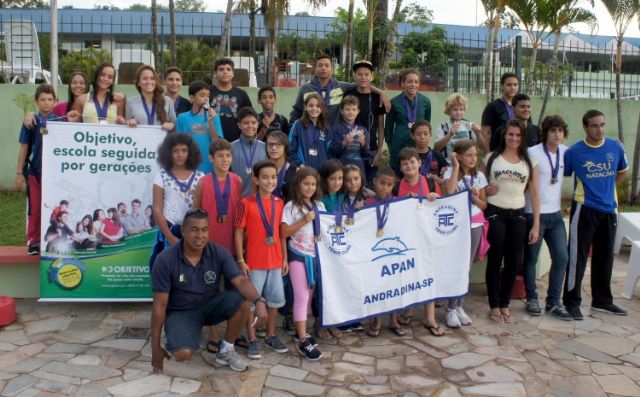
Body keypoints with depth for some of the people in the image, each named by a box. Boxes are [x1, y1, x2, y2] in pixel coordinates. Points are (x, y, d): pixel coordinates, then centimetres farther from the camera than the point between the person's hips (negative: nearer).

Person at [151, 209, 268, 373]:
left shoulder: (219, 253, -13)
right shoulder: (165, 260, -19)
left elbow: (241, 281, -21)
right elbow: (160, 305, -15)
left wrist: (259, 301, -44)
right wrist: (155, 347, -12)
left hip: (210, 305, 3)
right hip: (181, 312, -3)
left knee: (243, 301, -26)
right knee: (182, 353, -32)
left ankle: (225, 350, -3)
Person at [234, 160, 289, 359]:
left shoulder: (279, 202, 4)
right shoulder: (246, 203, -10)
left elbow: (282, 232, 10)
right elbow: (238, 233, -8)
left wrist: (285, 257, 8)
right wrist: (241, 260, -12)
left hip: (275, 260, 5)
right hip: (254, 261, -5)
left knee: (276, 298, 15)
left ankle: (271, 335, 32)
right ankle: (252, 340, 18)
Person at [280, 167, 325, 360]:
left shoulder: (319, 206, 9)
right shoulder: (291, 207, -7)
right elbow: (284, 232, -13)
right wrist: (304, 221, -18)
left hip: (315, 255, 6)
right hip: (298, 256, -5)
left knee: (309, 296, 11)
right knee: (301, 296, -8)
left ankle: (300, 332, 24)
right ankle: (303, 341, -5)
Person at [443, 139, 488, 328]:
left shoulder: (479, 176, 8)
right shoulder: (450, 172, -3)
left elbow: (484, 205, 11)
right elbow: (449, 192, -24)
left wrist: (476, 199, -11)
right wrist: (456, 167, -18)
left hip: (474, 224, 4)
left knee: (466, 267, 8)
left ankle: (459, 307, 19)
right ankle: (451, 310, 5)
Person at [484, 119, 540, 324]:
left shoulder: (530, 163, 6)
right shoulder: (492, 158, 1)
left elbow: (534, 194, 5)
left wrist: (536, 225, 1)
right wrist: (485, 190, -14)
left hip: (518, 216, 2)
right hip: (495, 214, -2)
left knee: (514, 262, 5)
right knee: (495, 261, 3)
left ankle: (505, 305, 21)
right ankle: (494, 306, 14)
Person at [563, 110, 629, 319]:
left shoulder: (615, 147, 2)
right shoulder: (574, 152, -8)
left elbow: (622, 172, 19)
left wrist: (606, 187, 12)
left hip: (609, 210, 4)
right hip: (584, 210, -4)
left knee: (605, 257, 13)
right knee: (577, 257, -3)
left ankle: (602, 300, 27)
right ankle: (571, 302, 6)